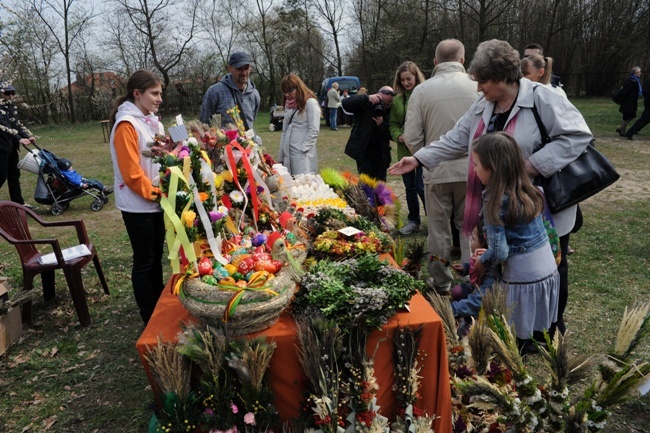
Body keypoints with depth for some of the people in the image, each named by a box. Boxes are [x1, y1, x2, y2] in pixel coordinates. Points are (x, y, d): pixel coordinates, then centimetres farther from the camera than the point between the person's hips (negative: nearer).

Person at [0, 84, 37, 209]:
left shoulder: (11, 106, 10)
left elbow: (17, 123, 9)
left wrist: (28, 136, -6)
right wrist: (19, 139, -35)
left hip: (11, 145, 8)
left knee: (14, 174, 12)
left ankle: (18, 202, 18)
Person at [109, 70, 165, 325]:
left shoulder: (152, 122, 10)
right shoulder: (126, 125, -16)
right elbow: (131, 173, -20)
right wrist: (155, 192, -15)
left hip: (156, 201, 8)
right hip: (138, 205, -8)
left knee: (156, 257, 16)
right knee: (144, 261, 3)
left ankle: (160, 308, 30)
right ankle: (150, 318, 16)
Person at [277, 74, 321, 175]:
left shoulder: (310, 102, -4)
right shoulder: (288, 104, 18)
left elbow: (314, 130, -11)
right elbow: (285, 130, 17)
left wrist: (303, 150, -14)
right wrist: (281, 156, 13)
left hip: (303, 154, -7)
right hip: (288, 152, 7)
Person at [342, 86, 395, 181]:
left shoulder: (391, 112, -4)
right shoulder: (365, 105, -8)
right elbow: (345, 103, -23)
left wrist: (382, 125, -25)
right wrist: (367, 98, -32)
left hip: (381, 154, 2)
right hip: (363, 151, -2)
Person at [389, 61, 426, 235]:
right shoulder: (397, 100, 8)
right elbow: (393, 124, 11)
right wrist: (399, 136, -7)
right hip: (404, 150, 5)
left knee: (421, 187, -6)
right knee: (410, 187, 14)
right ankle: (414, 221, 29)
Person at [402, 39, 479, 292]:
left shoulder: (422, 90, -5)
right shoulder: (477, 88, -5)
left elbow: (411, 136, -6)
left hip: (436, 171, 0)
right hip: (471, 169, 0)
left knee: (439, 228, 13)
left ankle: (441, 280, 25)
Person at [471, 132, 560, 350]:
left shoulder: (495, 202, -21)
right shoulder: (528, 190, 2)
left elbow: (498, 252, -21)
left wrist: (481, 263, -1)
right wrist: (488, 253, 14)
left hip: (523, 277, -8)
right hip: (548, 269, 8)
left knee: (516, 336, 7)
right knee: (540, 329, 22)